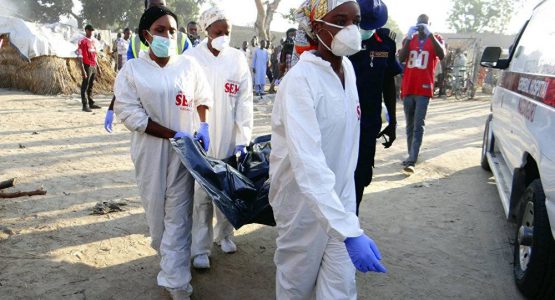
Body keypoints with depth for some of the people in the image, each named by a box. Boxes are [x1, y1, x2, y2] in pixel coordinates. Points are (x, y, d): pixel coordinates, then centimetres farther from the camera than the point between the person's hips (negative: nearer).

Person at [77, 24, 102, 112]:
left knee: (91, 86, 13)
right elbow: (80, 56, -12)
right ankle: (85, 105, -2)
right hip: (87, 66, -7)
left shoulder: (93, 41, 16)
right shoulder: (82, 41, -7)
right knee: (85, 86, -3)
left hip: (94, 66, 7)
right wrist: (82, 70, -20)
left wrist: (98, 68, 18)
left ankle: (91, 103, 20)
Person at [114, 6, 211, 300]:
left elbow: (203, 99, 14)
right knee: (155, 209, 14)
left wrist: (204, 127, -4)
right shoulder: (131, 69, -4)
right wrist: (174, 134, -17)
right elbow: (129, 113, -11)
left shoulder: (189, 65, 0)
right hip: (150, 152, 1)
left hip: (183, 151, 0)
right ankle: (168, 256, 40)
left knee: (179, 216, -1)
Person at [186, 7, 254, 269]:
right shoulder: (192, 58, -3)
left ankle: (224, 233, 33)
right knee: (201, 193, -1)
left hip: (229, 138, 2)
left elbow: (244, 100, 0)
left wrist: (243, 138, -7)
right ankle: (200, 248, 10)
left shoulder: (238, 59, 3)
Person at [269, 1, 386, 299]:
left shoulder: (348, 68, 0)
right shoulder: (300, 80, -24)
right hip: (304, 201, -6)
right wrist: (350, 232, -42)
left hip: (340, 196, 6)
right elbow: (307, 163, -36)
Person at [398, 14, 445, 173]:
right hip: (408, 88, 4)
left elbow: (442, 55, -14)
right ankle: (411, 156, 21)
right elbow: (401, 58, -3)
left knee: (418, 126, -10)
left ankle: (411, 161, -15)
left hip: (423, 89, -4)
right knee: (409, 126, 11)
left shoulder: (436, 39, 6)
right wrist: (409, 38, -13)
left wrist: (430, 35, -18)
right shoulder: (409, 39, 14)